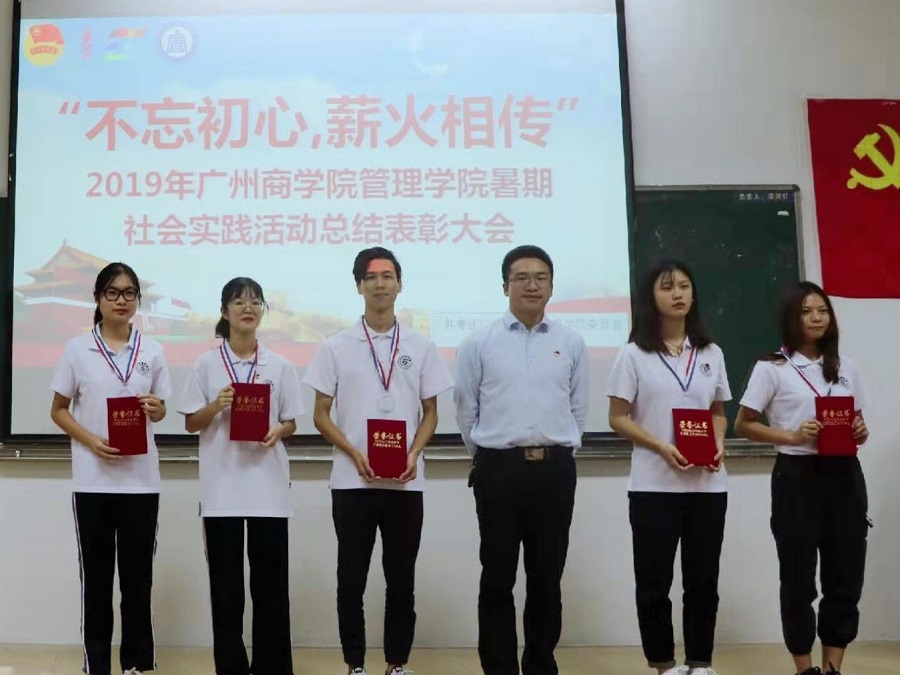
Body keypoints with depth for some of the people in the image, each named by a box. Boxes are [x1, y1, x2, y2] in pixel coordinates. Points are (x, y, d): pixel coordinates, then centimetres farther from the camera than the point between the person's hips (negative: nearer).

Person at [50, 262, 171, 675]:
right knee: (96, 575, 5)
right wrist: (91, 440, -13)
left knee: (137, 575, 7)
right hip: (93, 479, -1)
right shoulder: (77, 348, 1)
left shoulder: (152, 351, 6)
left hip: (141, 479, 1)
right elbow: (58, 411, 5)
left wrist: (155, 408, -11)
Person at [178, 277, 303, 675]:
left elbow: (291, 422, 9)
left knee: (270, 582, 4)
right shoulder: (206, 364, 3)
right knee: (226, 583, 7)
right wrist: (216, 407, -14)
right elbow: (191, 423, 5)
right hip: (221, 487, 0)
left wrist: (277, 431, -13)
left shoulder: (280, 366, 5)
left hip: (268, 486, 1)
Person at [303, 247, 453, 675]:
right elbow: (321, 415, 2)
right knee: (352, 579, 6)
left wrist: (414, 453, -10)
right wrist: (354, 454, -13)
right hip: (351, 481, -1)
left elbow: (430, 412, 8)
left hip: (406, 482, 1)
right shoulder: (336, 347, 2)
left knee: (401, 579, 9)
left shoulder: (421, 347, 6)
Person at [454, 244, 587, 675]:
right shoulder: (479, 343, 0)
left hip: (555, 470, 2)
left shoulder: (571, 343, 6)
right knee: (498, 578, 6)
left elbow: (578, 409, 12)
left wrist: (557, 452, 12)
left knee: (546, 578, 10)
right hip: (499, 469, -1)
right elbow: (466, 410, 7)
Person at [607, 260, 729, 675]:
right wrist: (661, 447, -17)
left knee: (703, 578, 8)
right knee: (654, 579, 2)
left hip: (708, 484, 3)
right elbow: (618, 418, -3)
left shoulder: (711, 353, 11)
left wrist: (718, 443, -5)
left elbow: (719, 413, 17)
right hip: (654, 484, -3)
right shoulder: (634, 354, -1)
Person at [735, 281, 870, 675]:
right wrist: (793, 436, -17)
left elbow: (857, 421, 20)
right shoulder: (772, 368, -2)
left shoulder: (845, 367, 12)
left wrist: (861, 433, -4)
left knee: (846, 573, 6)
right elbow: (743, 425, -3)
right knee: (799, 576, 4)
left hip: (844, 475, 4)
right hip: (797, 477, -4)